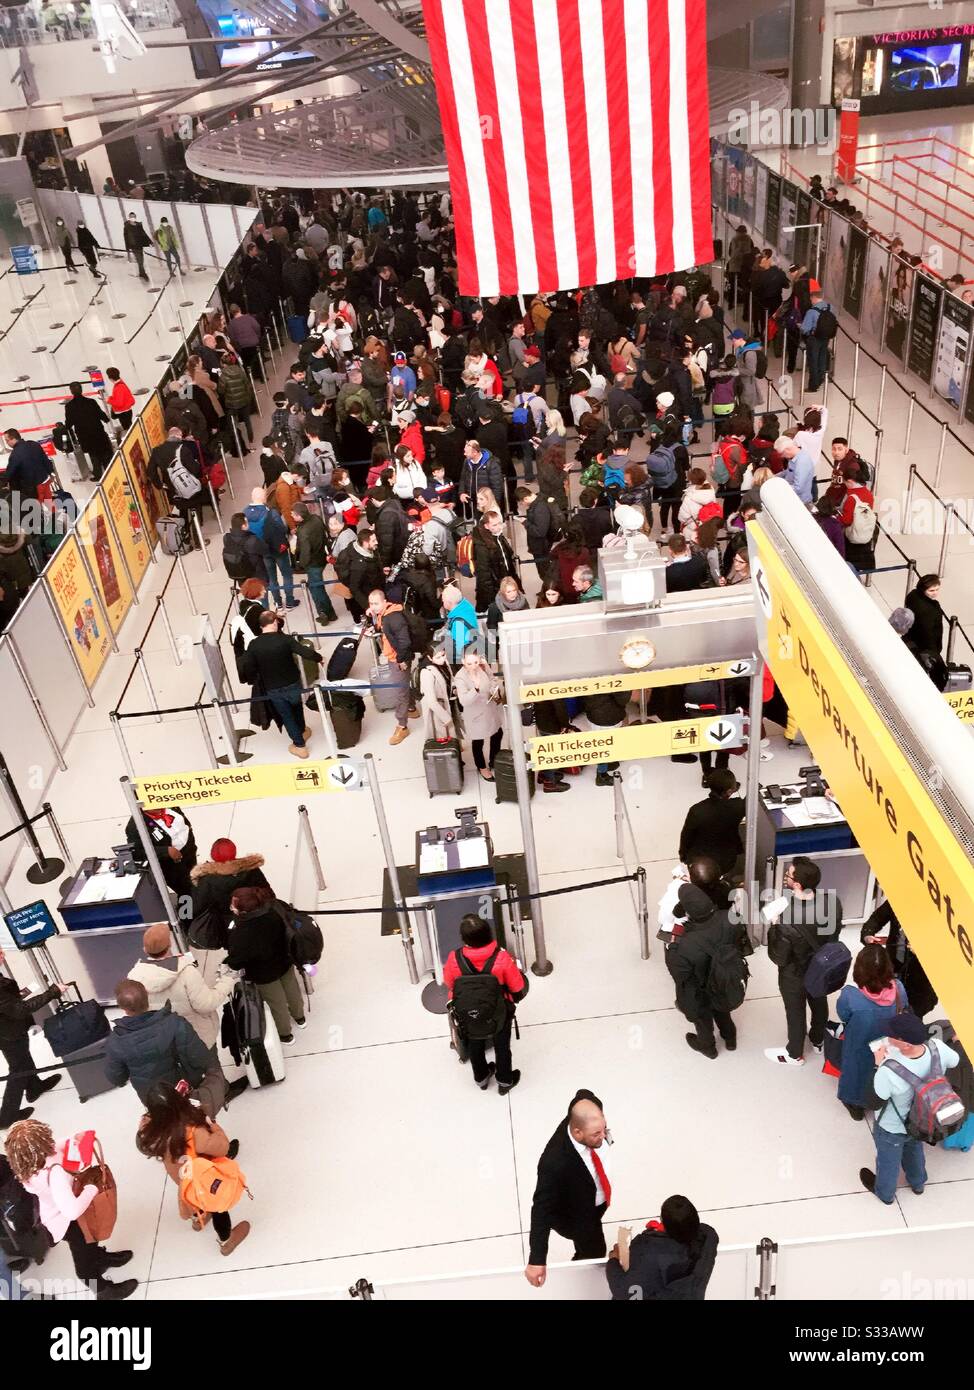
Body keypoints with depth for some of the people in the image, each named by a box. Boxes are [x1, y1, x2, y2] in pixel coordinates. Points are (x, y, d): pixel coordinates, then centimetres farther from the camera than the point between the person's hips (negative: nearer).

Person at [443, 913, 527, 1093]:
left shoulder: (454, 960, -31)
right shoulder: (502, 958, -34)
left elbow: (449, 984, -10)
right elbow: (519, 988, -19)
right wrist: (514, 999, 4)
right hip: (499, 1014, -1)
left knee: (475, 1045, 30)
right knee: (501, 1045, 28)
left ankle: (481, 1078, 55)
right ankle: (505, 1081, 50)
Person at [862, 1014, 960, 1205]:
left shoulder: (888, 1071, -46)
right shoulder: (939, 1049, -32)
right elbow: (956, 1062, -6)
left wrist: (879, 1065, -20)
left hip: (892, 1129, -4)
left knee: (888, 1161, 29)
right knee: (914, 1149, 38)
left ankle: (884, 1193, 59)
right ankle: (918, 1183, 66)